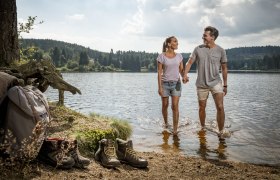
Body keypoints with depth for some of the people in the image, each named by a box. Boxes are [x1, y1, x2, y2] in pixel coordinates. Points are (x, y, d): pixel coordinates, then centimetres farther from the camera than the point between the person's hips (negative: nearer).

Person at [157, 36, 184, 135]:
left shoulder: (179, 56, 4)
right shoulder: (161, 56, -6)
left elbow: (181, 70, 8)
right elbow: (159, 72, -6)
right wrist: (160, 87, -10)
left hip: (176, 83, 2)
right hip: (165, 83, -1)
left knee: (175, 106, -7)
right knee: (165, 105, 11)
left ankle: (175, 129, -3)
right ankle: (165, 122, 36)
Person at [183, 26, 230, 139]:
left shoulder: (220, 51, -3)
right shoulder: (198, 49, -1)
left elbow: (224, 69, 4)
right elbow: (189, 62, -1)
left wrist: (225, 85, 6)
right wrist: (185, 75, -20)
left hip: (216, 83, -1)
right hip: (201, 84, 1)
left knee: (220, 107, -11)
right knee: (202, 108, 10)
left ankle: (221, 131, 1)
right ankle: (202, 128, 29)